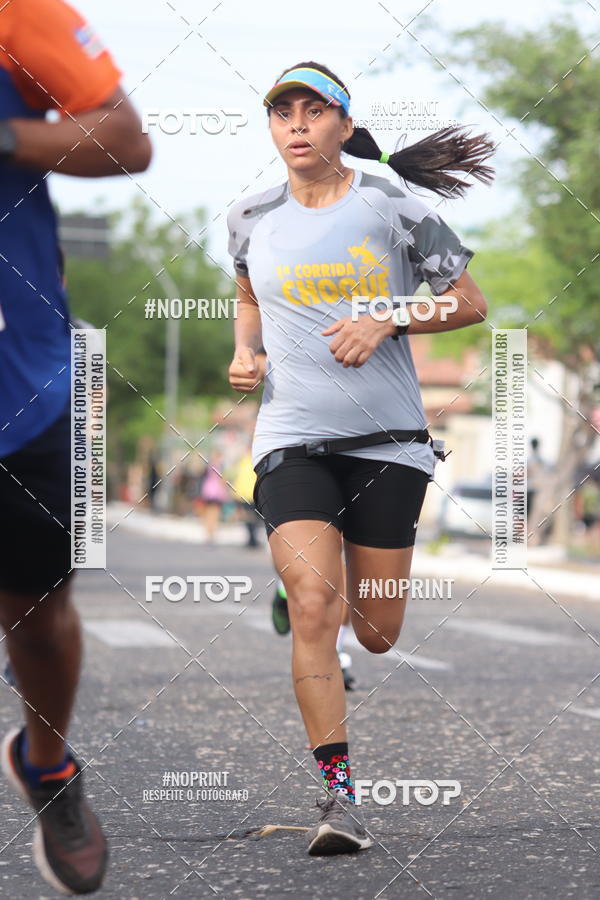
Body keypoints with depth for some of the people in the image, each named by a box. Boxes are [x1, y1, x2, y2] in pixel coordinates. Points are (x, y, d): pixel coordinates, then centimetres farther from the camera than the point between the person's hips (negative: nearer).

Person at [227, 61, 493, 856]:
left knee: (377, 634, 6)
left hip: (389, 439, 0)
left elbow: (470, 304, 3)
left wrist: (387, 321, -11)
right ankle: (338, 792, -14)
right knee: (313, 607, -19)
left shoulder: (393, 208, -2)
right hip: (293, 439, 1)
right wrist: (244, 355, 6)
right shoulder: (252, 220, 6)